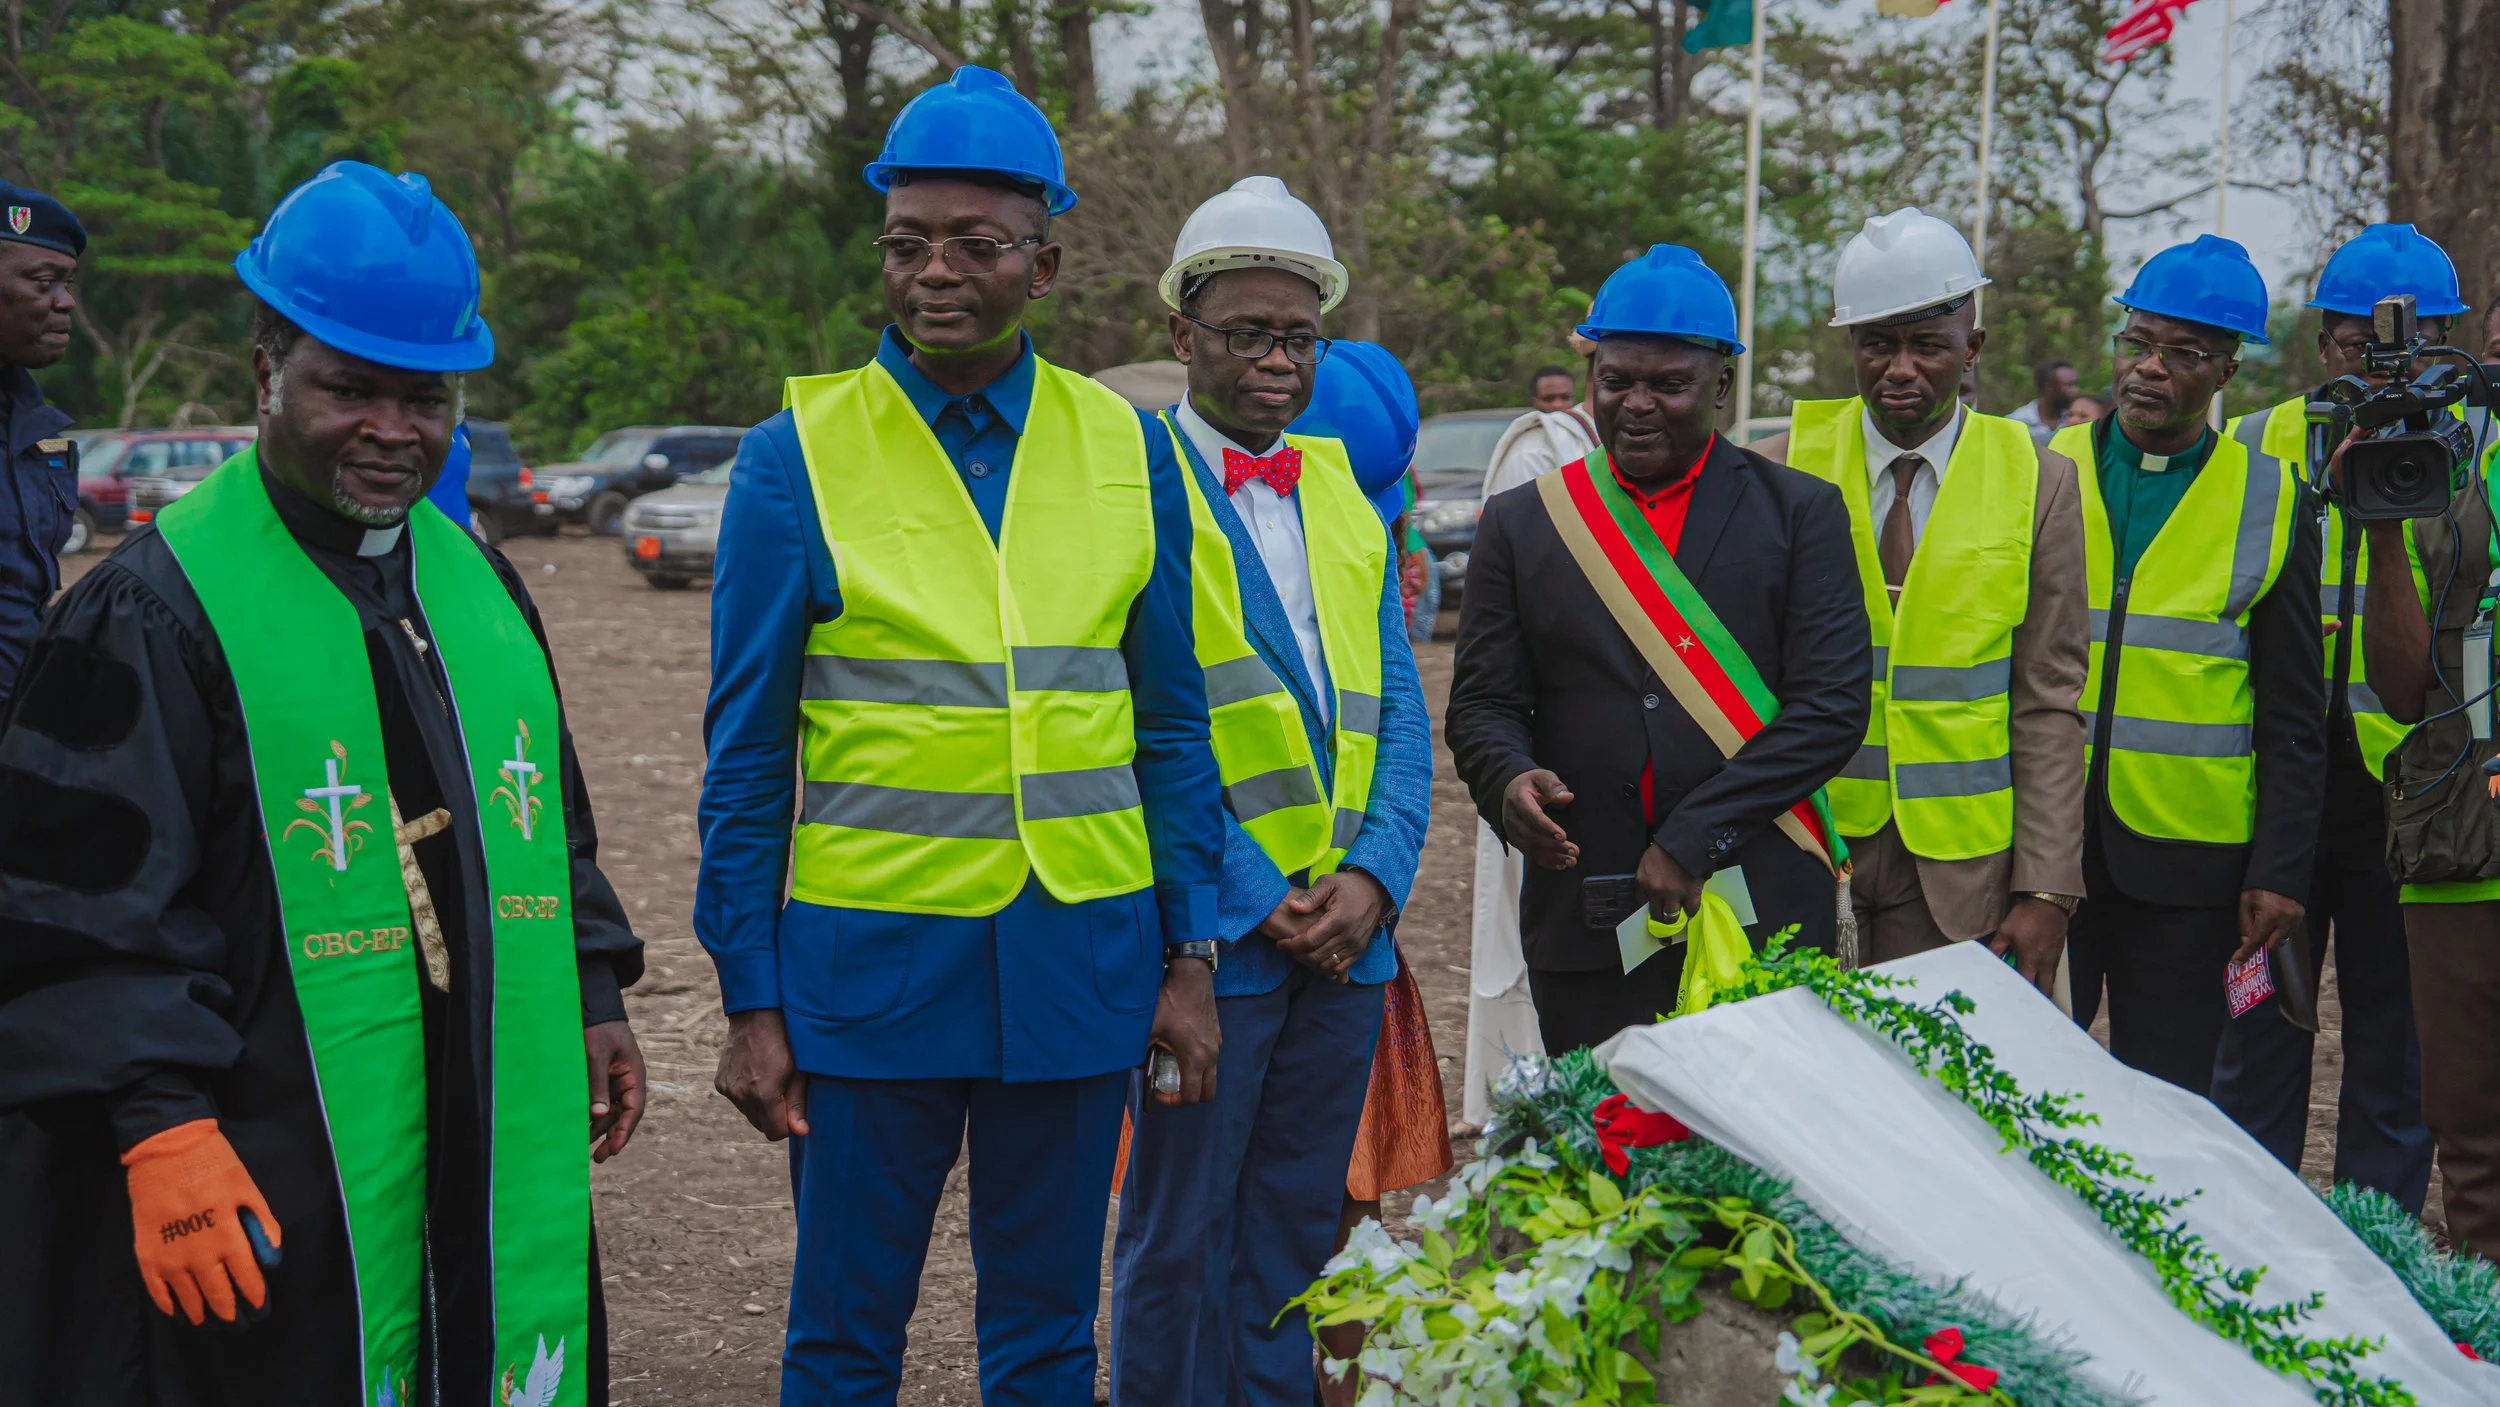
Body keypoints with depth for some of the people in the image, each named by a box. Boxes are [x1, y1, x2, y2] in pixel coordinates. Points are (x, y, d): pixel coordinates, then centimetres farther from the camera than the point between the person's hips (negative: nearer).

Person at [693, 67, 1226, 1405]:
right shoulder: (800, 454, -4)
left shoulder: (1125, 450, 3)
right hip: (868, 956, -2)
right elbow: (747, 750, -1)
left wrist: (1189, 957, 4)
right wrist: (751, 999, -3)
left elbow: (1172, 725, 8)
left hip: (1079, 959, 2)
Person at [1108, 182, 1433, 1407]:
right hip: (1214, 932, -5)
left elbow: (1399, 712, 12)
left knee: (1295, 1228, 13)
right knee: (1180, 1235, 3)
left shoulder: (1346, 497, 14)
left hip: (1347, 931, 6)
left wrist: (1373, 876, -4)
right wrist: (1253, 901, -14)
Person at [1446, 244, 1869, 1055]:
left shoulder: (1801, 513, 5)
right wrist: (1508, 779, -15)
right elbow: (1481, 703, 8)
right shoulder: (1521, 522, 10)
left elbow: (1833, 706, -4)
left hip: (1766, 927, -1)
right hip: (1585, 930, 1)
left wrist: (1695, 836, -13)